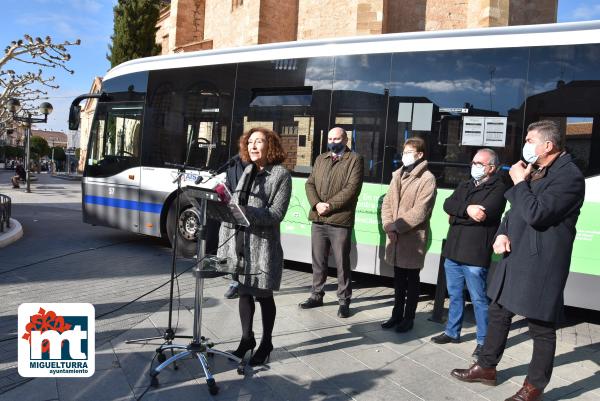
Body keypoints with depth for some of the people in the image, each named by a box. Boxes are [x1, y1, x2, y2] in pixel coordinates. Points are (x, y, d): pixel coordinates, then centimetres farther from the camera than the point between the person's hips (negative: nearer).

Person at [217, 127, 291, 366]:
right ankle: (246, 339, 32)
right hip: (239, 243, 6)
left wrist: (245, 212, -25)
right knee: (243, 292, 15)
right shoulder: (247, 171, 12)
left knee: (263, 295, 7)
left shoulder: (281, 174, -7)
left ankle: (266, 344, 25)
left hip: (263, 245, -5)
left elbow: (276, 214, -15)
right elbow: (234, 206, 12)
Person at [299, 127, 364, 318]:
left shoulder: (355, 159, 0)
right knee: (318, 261, 14)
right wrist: (317, 204, -9)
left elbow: (352, 188, -11)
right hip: (318, 219, 5)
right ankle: (316, 295, 27)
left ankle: (344, 301, 14)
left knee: (342, 263, 3)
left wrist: (330, 205, -15)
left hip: (340, 221, -5)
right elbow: (309, 184, 10)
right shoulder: (320, 159, 18)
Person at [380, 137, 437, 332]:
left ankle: (408, 318, 20)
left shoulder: (427, 179, -10)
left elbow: (419, 211, -17)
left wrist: (396, 226, -15)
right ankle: (397, 314, 30)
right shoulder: (398, 175, 12)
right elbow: (387, 203, 8)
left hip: (413, 238, -6)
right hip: (395, 237, 6)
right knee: (398, 278, 17)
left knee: (411, 280, 7)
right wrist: (388, 227, -7)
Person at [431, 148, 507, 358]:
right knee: (454, 294, 18)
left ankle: (483, 340, 16)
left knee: (479, 299, 2)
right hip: (453, 250, 7)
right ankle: (452, 332, 32)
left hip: (475, 254, -7)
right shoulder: (465, 186, 16)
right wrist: (466, 210, -17)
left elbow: (483, 214, -21)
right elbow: (448, 205, 1)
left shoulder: (498, 189, -6)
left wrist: (457, 216, -9)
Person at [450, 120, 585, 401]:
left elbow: (536, 214, -25)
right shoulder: (534, 171, 14)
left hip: (540, 263, -9)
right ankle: (486, 367, 34)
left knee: (541, 327, 6)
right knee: (498, 313, 18)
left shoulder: (569, 176, -14)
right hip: (514, 257, 9)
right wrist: (502, 233, 1)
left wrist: (519, 182, -11)